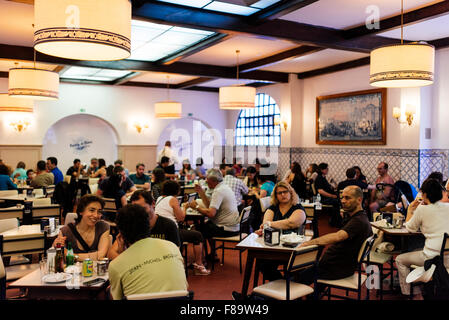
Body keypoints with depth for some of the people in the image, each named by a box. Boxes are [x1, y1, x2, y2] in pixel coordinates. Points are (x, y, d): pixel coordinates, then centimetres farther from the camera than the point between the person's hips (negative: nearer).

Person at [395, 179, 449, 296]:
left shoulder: (422, 209, -12)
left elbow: (410, 228, 3)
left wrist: (410, 210, 16)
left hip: (433, 258, -7)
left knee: (400, 260, 14)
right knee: (416, 252, 34)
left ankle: (408, 292, 18)